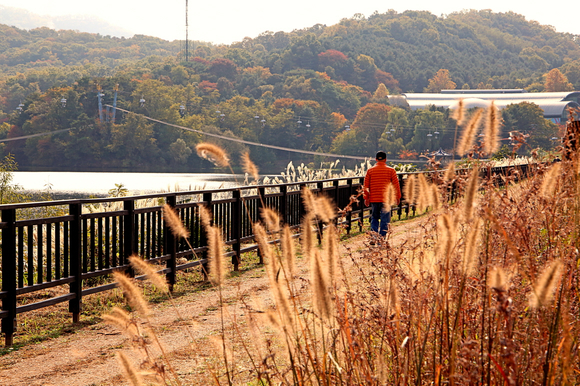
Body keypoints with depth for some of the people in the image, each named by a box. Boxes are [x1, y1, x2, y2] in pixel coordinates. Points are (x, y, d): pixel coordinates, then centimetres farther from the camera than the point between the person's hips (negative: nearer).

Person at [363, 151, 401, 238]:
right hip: (386, 199, -2)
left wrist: (366, 198, 12)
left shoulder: (370, 171, 3)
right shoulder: (391, 170, -1)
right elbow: (396, 185, 1)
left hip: (374, 199, 2)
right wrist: (397, 197, 10)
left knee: (374, 218, 14)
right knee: (385, 220, 3)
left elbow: (366, 185, 5)